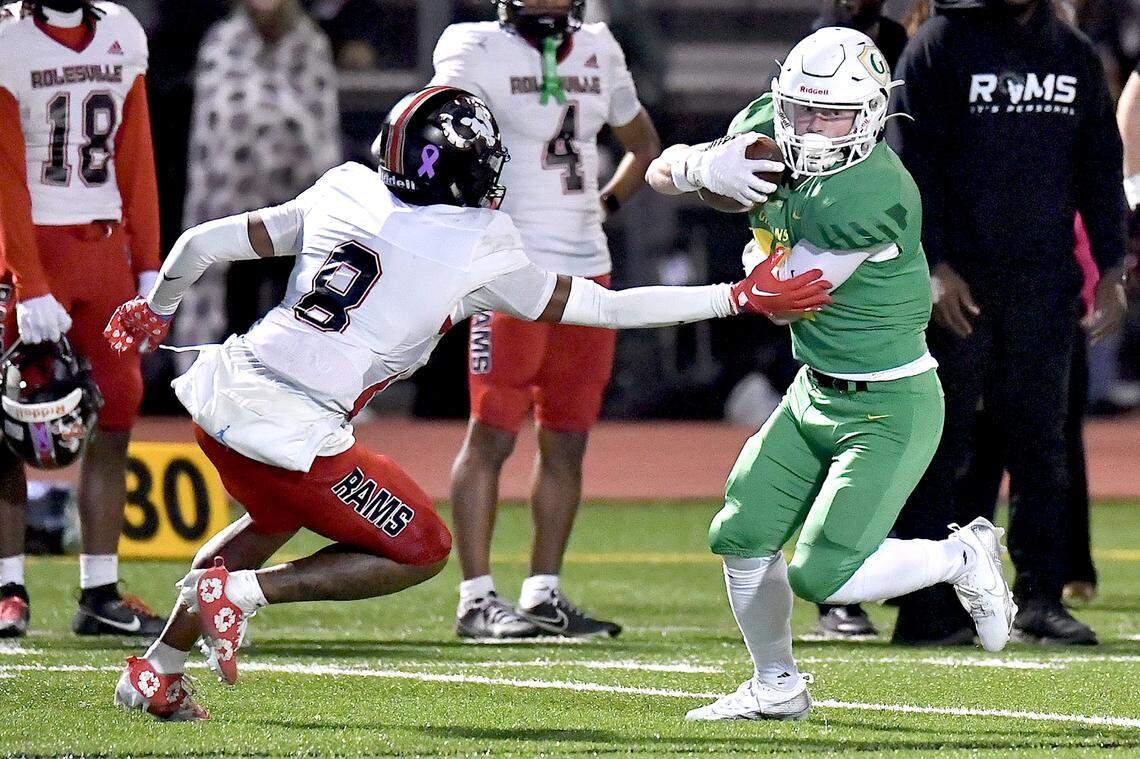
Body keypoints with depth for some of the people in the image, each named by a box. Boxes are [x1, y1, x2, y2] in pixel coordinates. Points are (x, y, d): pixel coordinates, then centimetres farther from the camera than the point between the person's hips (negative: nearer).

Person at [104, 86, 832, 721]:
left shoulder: (346, 193, 9)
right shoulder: (480, 253, -5)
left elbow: (204, 242, 15)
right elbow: (607, 309, 3)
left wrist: (157, 310, 34)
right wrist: (739, 298, 9)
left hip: (222, 392, 7)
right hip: (295, 433, -7)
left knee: (278, 518, 34)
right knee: (420, 551, 11)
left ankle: (156, 671, 32)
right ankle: (240, 591, -1)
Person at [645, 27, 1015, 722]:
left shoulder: (877, 194, -29)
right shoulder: (768, 133, -5)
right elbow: (662, 172, 1)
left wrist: (759, 260, -1)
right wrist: (705, 167, -20)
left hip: (889, 408, -8)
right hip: (814, 394, 8)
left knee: (823, 577, -13)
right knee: (741, 540, 8)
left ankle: (964, 559, 11)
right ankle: (777, 689, 29)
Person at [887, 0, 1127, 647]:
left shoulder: (1075, 54, 12)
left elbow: (1101, 166, 15)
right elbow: (912, 162, -6)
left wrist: (1110, 267, 7)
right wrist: (934, 265, -14)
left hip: (1045, 280, 4)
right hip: (960, 280, -4)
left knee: (1042, 440, 5)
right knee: (942, 445, -2)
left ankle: (1041, 598, 9)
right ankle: (928, 607, 0)